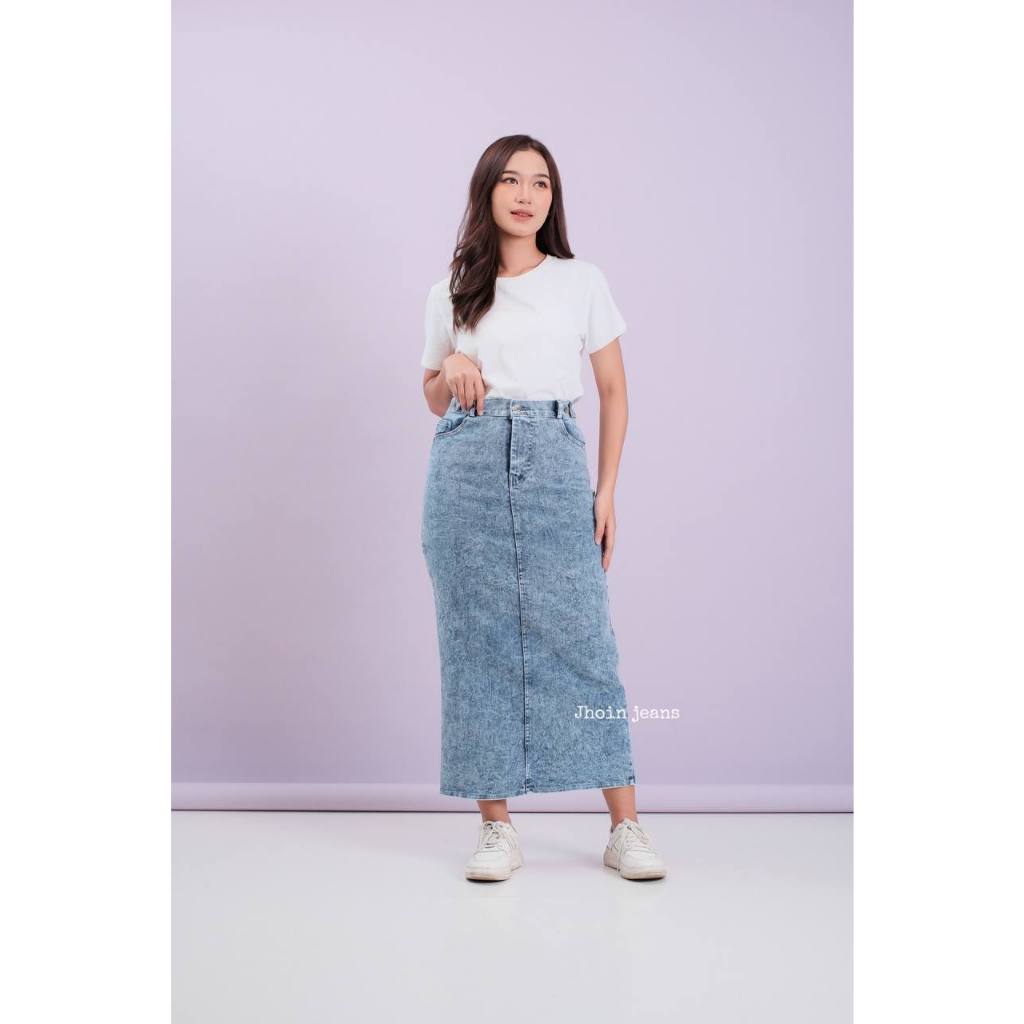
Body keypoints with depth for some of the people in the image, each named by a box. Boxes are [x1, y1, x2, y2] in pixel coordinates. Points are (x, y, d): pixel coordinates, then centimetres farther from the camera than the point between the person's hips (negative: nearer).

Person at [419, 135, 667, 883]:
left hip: (554, 462, -1)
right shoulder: (452, 293, 12)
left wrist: (607, 490, -1)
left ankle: (626, 828, 3)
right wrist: (452, 369, -3)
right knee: (478, 643, 1)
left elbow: (614, 391, 8)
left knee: (582, 638, -5)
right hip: (467, 465, 2)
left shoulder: (583, 282, 9)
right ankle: (497, 827, 9)